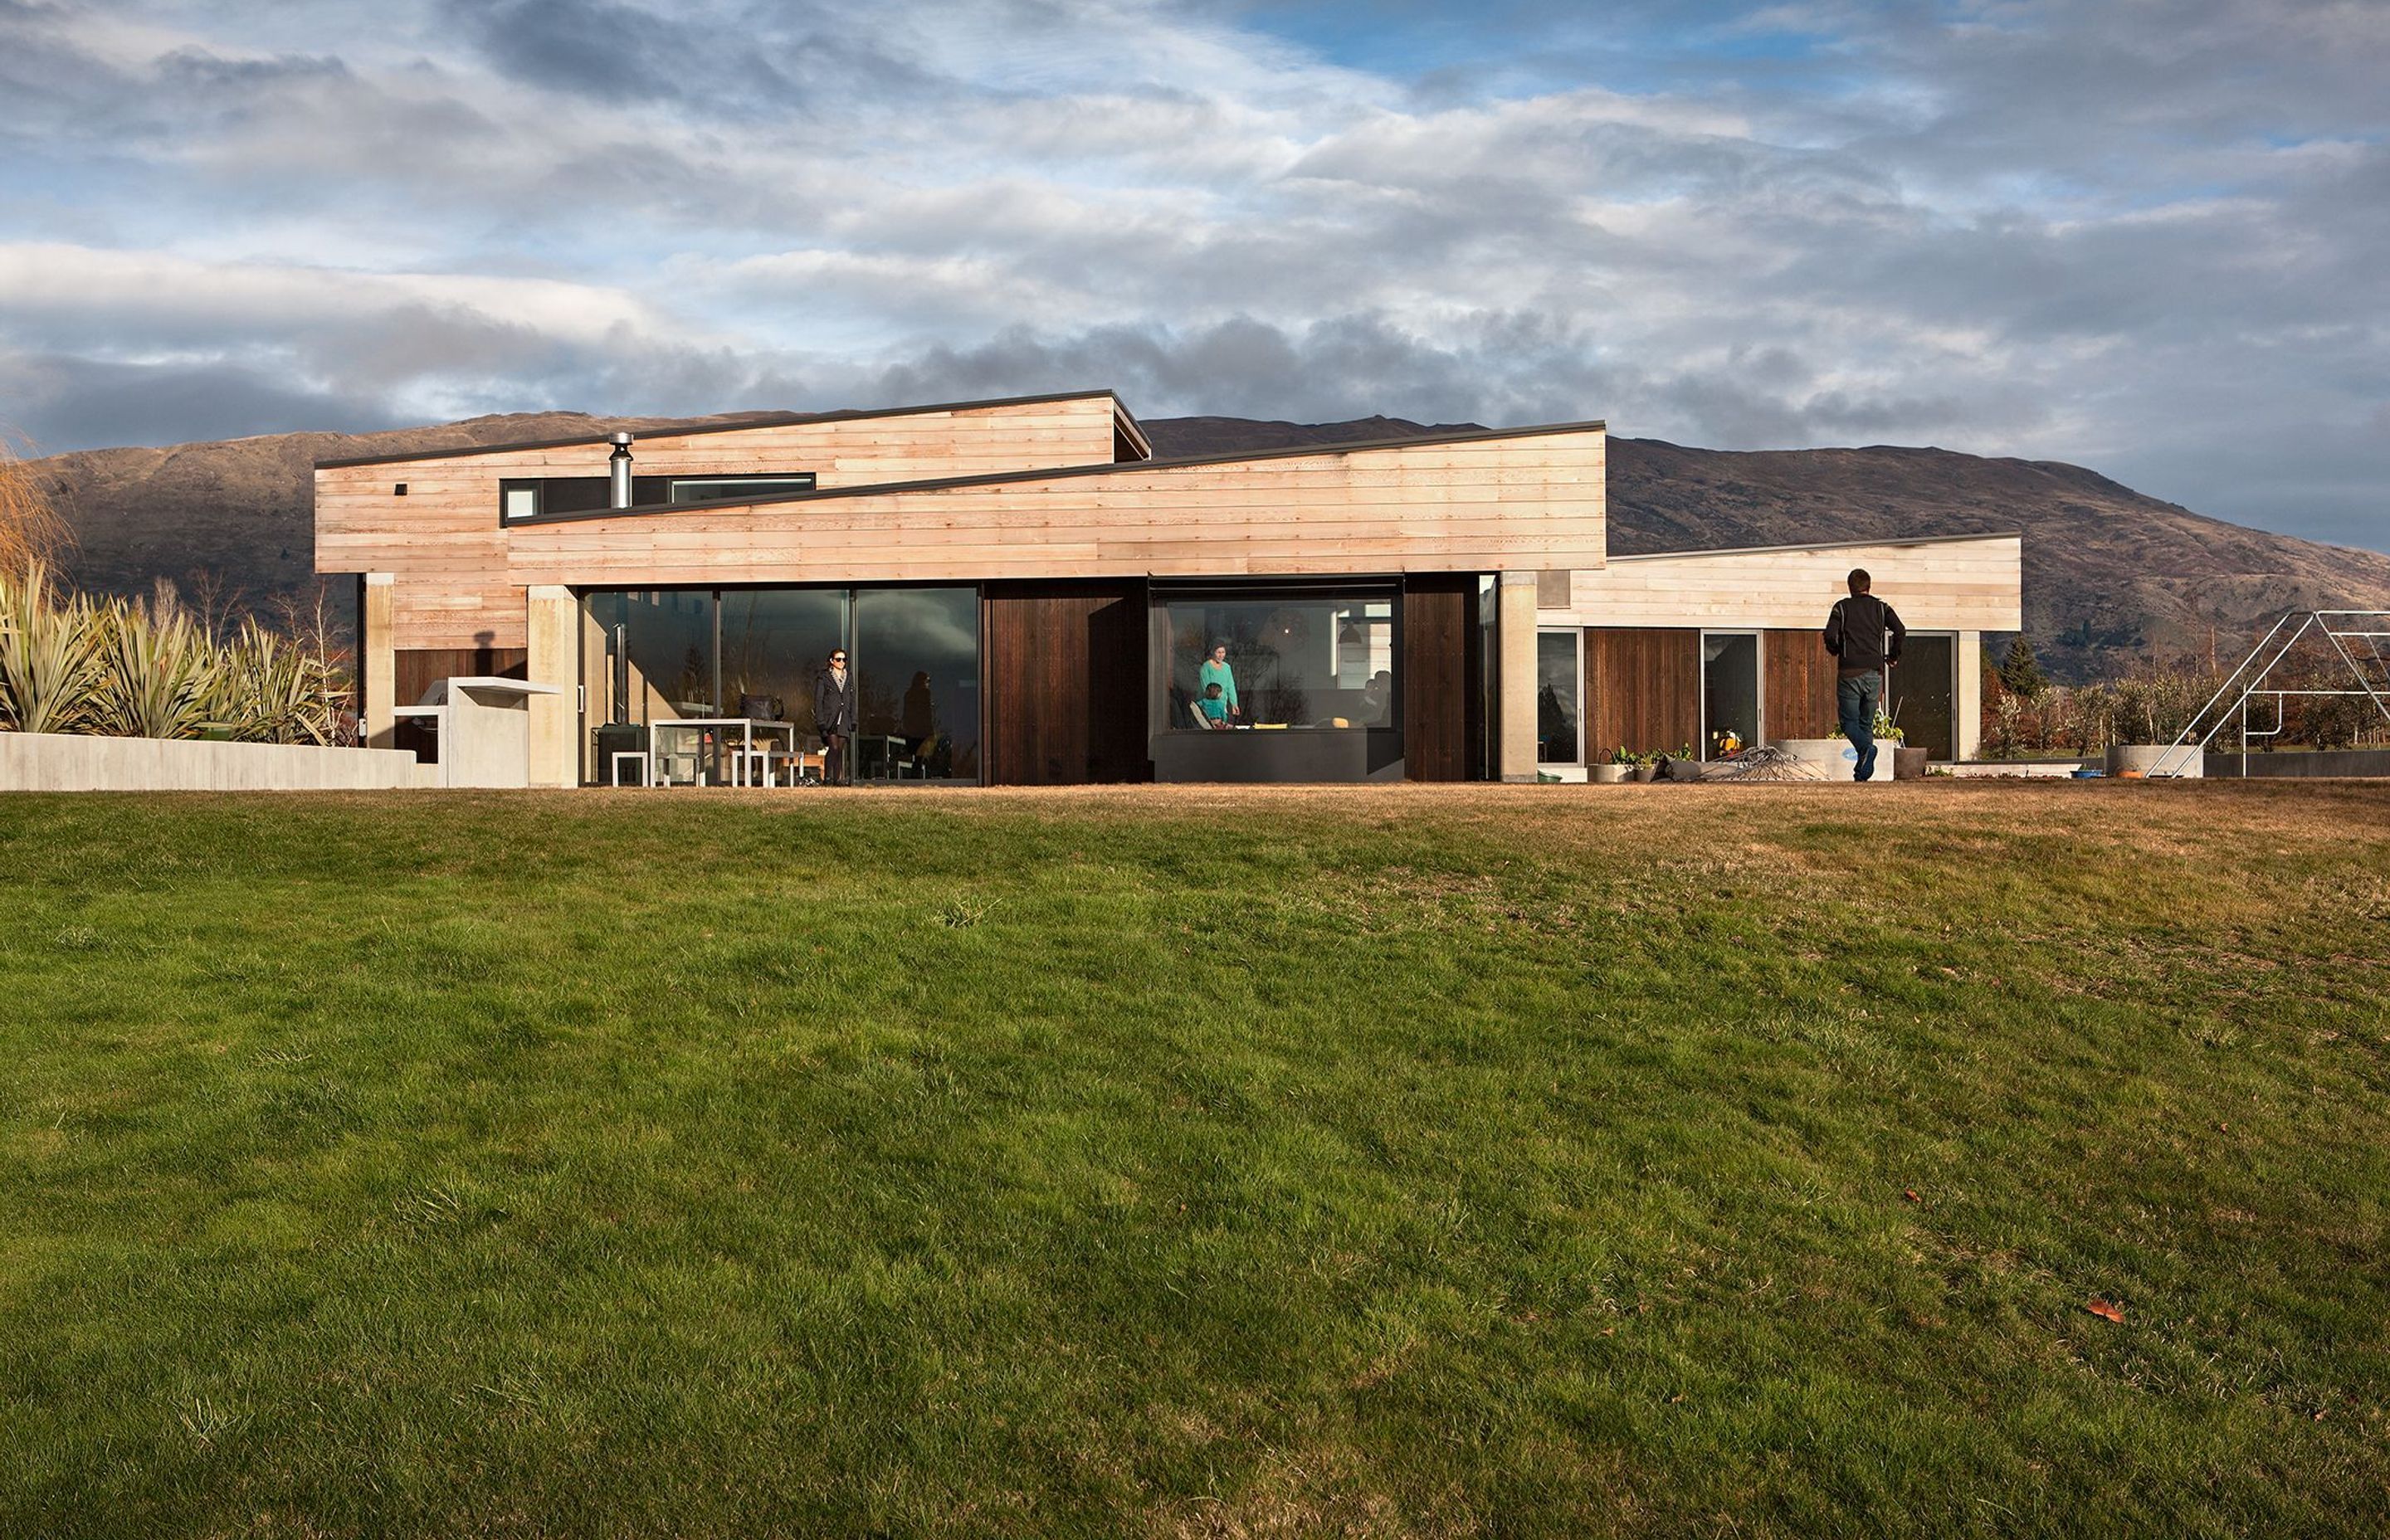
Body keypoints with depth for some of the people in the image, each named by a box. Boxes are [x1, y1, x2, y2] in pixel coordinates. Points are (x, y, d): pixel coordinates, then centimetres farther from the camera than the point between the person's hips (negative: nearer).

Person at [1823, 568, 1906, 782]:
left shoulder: (1842, 607, 3)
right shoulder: (1881, 607, 9)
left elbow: (1830, 635, -10)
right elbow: (1901, 631, -5)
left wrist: (1836, 651, 11)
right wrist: (1893, 656, 11)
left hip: (1850, 674, -3)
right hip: (1874, 674, 3)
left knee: (1849, 722, 4)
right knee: (1866, 723, 12)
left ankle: (1865, 748, -27)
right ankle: (1861, 774, 6)